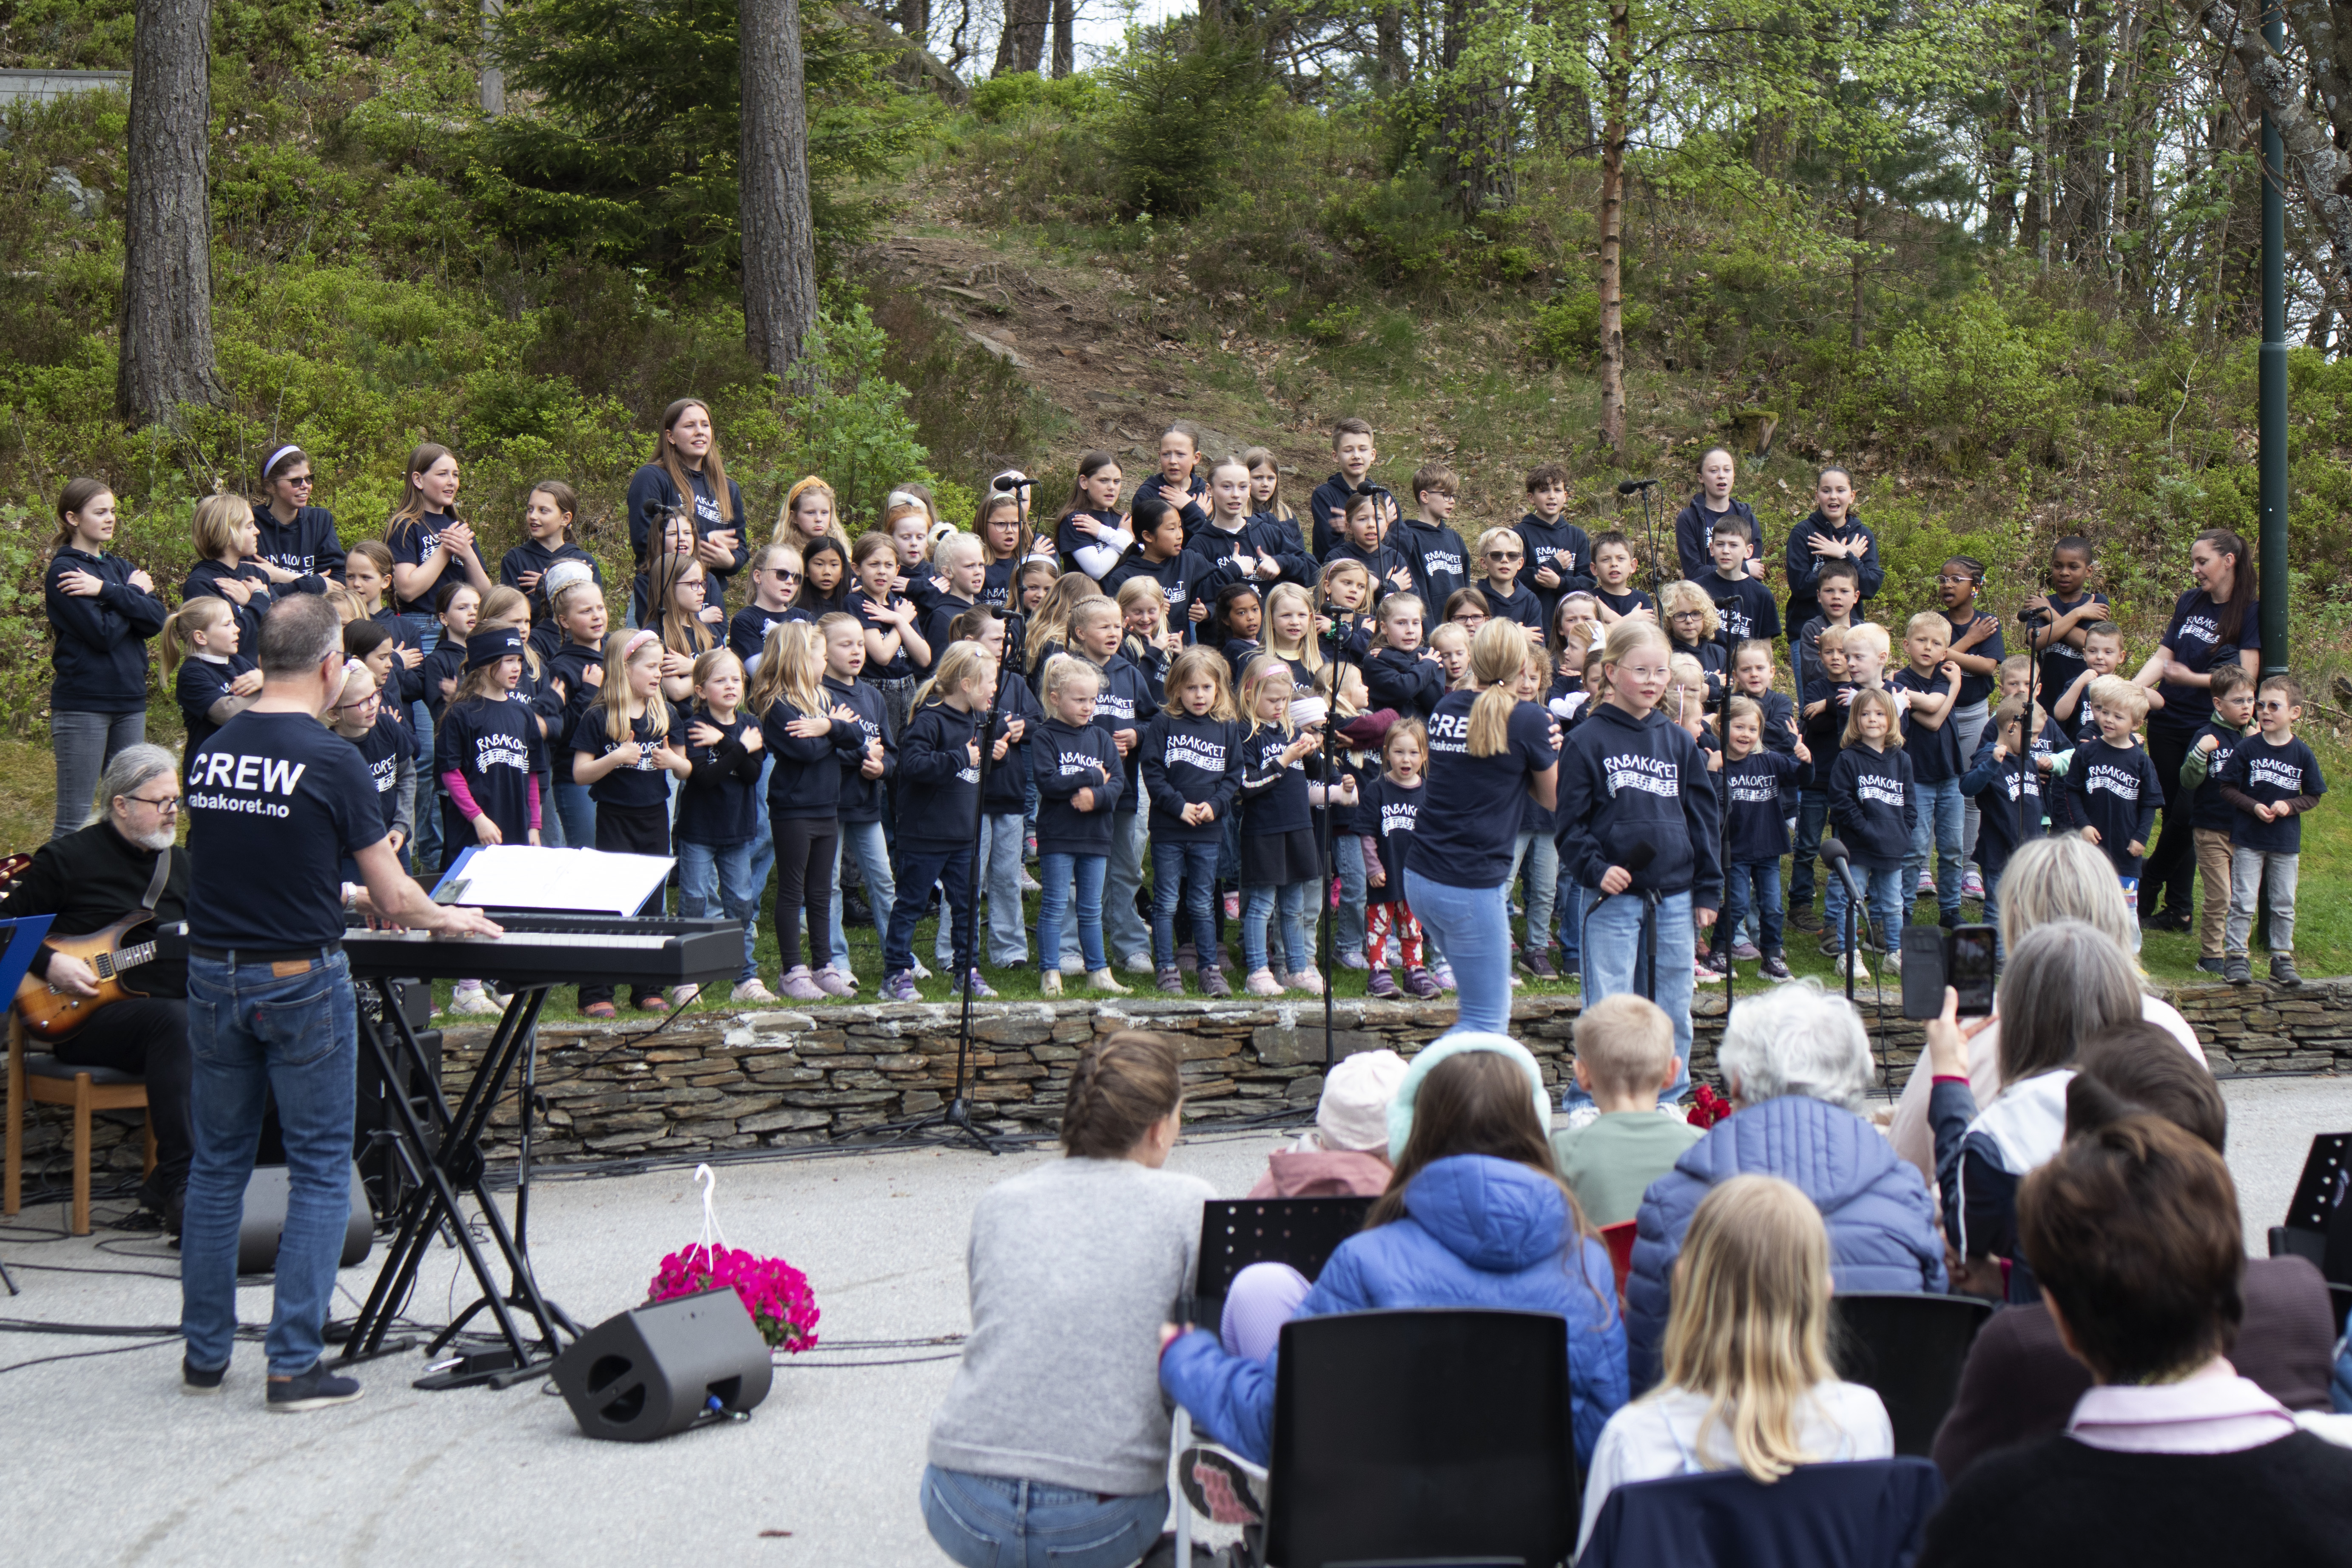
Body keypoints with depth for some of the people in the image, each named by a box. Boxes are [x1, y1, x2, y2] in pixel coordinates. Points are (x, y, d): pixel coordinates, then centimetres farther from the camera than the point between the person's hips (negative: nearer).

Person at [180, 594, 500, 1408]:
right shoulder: (330, 759, -13)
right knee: (320, 1169, 4)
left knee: (216, 1163, 15)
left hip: (213, 974, 5)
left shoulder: (211, 753, 3)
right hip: (299, 979, -5)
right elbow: (394, 897, -8)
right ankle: (294, 1364, 3)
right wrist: (445, 919, 13)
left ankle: (205, 1354, 22)